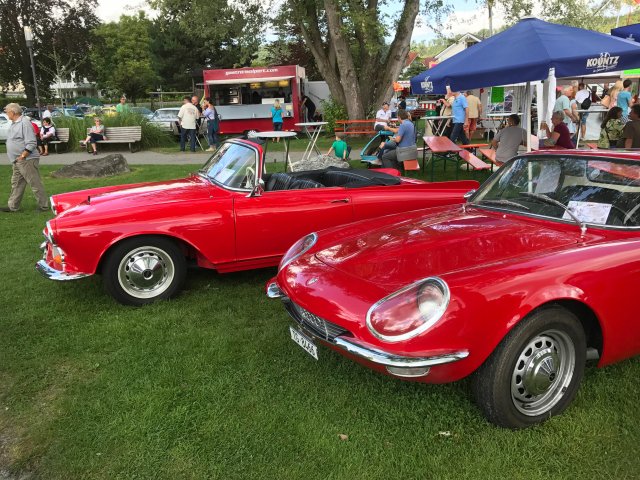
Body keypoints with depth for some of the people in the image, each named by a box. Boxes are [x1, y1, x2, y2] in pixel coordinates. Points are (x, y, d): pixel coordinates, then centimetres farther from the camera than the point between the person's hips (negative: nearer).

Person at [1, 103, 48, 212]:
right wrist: (16, 158, 14)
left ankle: (44, 206, 3)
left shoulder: (24, 123, -15)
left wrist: (22, 156, -20)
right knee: (16, 184, 15)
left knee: (35, 184, -4)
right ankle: (13, 206, 23)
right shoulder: (14, 123, 15)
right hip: (17, 161, 10)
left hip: (27, 160, -10)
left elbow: (31, 143, -21)